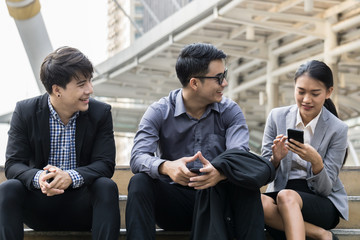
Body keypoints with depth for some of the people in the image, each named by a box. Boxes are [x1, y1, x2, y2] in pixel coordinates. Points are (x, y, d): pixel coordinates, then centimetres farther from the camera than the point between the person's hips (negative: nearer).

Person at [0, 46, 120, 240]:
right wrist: (38, 178, -33)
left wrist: (70, 177, -32)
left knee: (107, 187, -29)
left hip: (81, 208, 0)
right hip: (39, 206, 0)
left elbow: (105, 165, -10)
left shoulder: (101, 113, -3)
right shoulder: (25, 112, -3)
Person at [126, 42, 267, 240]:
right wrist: (167, 167, -41)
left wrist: (221, 172, -40)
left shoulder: (230, 111, 2)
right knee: (140, 182, -28)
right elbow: (138, 158, -17)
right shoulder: (159, 112, -3)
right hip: (173, 202, -1)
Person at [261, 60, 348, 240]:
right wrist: (276, 159, -21)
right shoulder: (277, 117, 0)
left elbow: (325, 188, -7)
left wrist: (316, 162, -28)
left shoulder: (337, 129, -7)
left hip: (322, 202, -3)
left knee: (286, 196, -36)